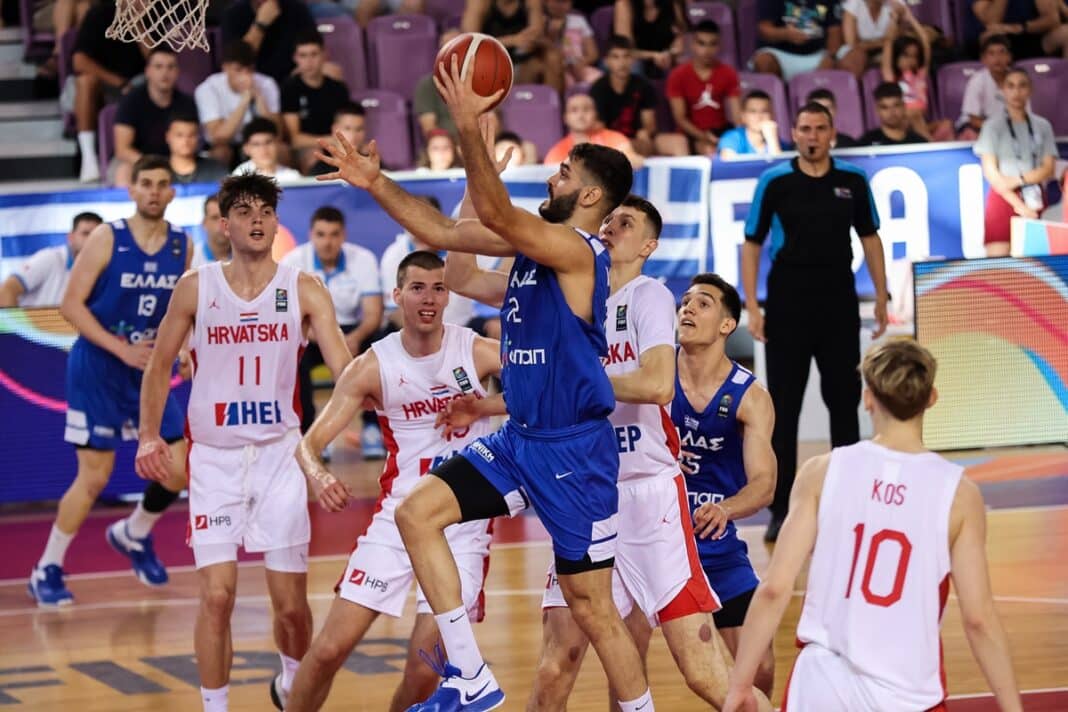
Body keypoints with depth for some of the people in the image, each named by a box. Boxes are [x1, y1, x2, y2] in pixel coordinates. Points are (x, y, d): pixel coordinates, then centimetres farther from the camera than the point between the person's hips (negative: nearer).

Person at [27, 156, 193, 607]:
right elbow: (71, 305, -13)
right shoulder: (107, 238, -12)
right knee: (95, 476, -7)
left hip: (148, 370, 5)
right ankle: (47, 571, 7)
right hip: (97, 370, -5)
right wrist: (121, 349, -20)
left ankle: (133, 535, 29)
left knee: (179, 469, 0)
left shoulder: (182, 247, 2)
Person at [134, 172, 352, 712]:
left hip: (280, 453, 0)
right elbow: (159, 365, 9)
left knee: (291, 603, 4)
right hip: (214, 457, 0)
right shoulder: (195, 288, -1)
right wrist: (149, 437, 0)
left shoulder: (303, 291, -3)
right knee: (216, 596, -10)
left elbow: (342, 363, -13)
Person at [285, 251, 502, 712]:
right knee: (329, 649, -5)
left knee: (423, 669, -7)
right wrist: (317, 474, -29)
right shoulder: (374, 366, -3)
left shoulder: (477, 351, -5)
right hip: (398, 515, 1)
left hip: (463, 524, -1)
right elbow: (310, 441, -6)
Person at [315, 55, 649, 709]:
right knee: (418, 514, -3)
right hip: (520, 439, 9)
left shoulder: (577, 250, -17)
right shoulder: (534, 240, 10)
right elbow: (443, 233, 15)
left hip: (574, 450, -9)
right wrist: (376, 184, 7)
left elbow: (496, 214, -32)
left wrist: (472, 130, -40)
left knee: (592, 605, -2)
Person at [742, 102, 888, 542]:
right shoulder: (775, 182, -4)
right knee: (783, 408, 0)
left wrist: (881, 296, 7)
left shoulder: (853, 181, 3)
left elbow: (869, 237, 11)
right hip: (787, 305, -2)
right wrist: (752, 307, -8)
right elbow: (752, 244, -1)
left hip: (839, 304, 2)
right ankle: (781, 509, 4)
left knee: (844, 401, 9)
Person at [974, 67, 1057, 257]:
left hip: (1034, 201, 3)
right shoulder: (993, 126, 0)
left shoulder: (1042, 126, 9)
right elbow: (990, 172, -5)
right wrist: (1018, 204, -12)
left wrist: (1020, 180, -13)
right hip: (1003, 199, -3)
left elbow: (1049, 169, 5)